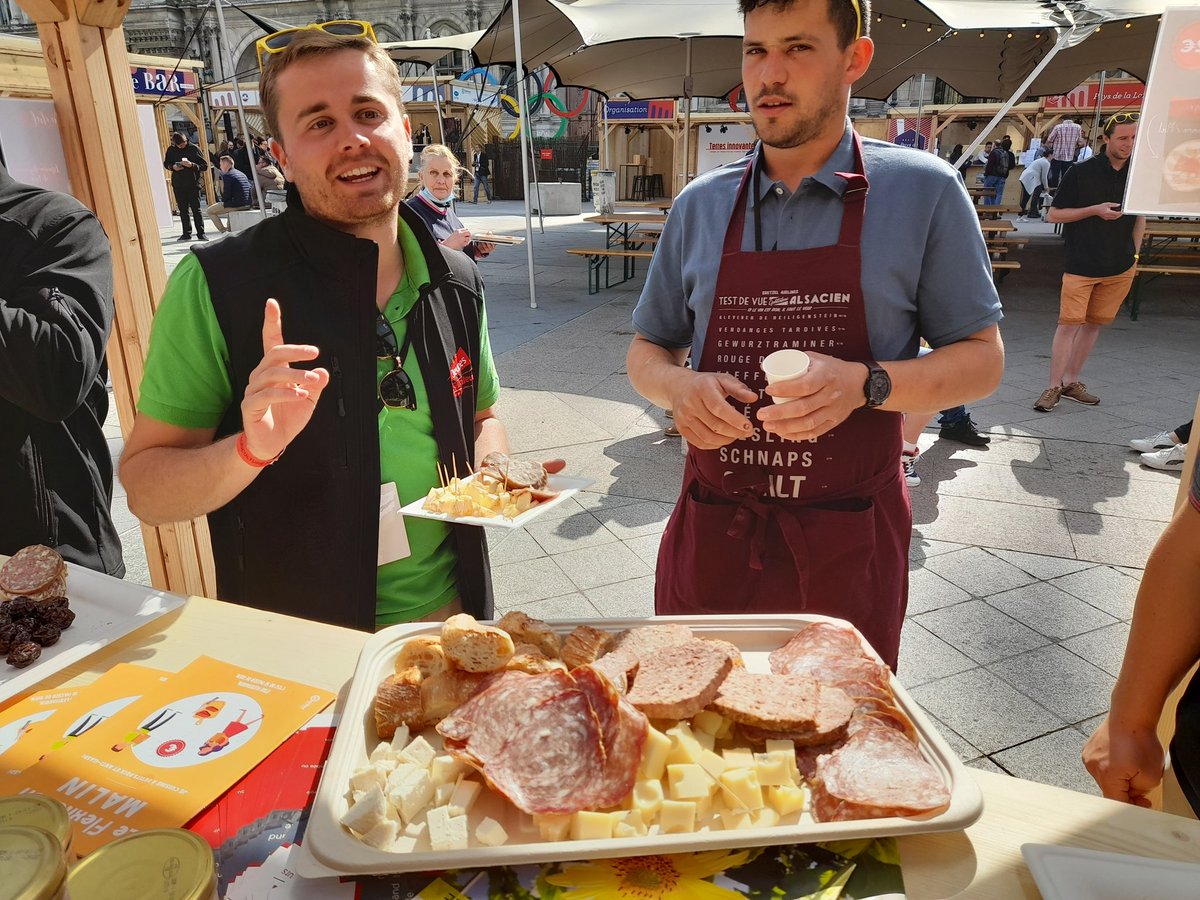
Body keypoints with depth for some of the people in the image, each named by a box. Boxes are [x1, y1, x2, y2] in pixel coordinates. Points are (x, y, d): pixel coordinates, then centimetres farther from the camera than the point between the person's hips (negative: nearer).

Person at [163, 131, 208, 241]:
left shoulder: (194, 149, -3)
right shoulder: (171, 150, 6)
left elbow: (205, 166, -3)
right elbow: (166, 164, 17)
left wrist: (192, 165, -19)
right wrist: (173, 167, -5)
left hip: (193, 184, -3)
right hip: (178, 184, 3)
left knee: (196, 209, -3)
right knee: (183, 210, 8)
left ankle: (201, 233, 1)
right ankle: (187, 233, 14)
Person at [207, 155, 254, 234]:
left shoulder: (226, 176, -10)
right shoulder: (242, 174, 14)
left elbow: (226, 196, -15)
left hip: (236, 205, -8)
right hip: (247, 205, 8)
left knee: (209, 211, 7)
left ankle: (223, 230, 2)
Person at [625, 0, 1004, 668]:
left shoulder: (924, 192, -4)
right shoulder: (700, 206, 4)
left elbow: (981, 361, -1)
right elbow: (647, 352, 11)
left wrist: (865, 384, -20)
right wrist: (678, 387, -12)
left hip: (848, 543, -2)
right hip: (712, 533, 2)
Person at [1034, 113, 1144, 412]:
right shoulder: (1081, 172, -5)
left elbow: (1139, 217, 18)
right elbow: (1054, 214, -3)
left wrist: (1134, 255, 13)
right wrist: (1095, 210, -15)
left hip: (1120, 267, 4)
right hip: (1081, 264, -4)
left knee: (1094, 323, 8)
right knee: (1069, 323, -7)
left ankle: (1072, 381, 17)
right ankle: (1054, 387, -3)